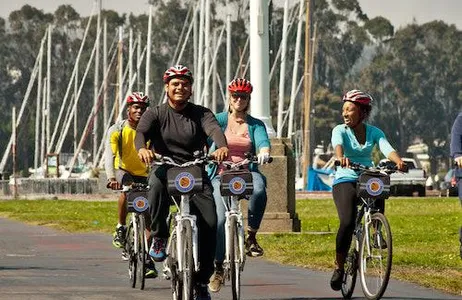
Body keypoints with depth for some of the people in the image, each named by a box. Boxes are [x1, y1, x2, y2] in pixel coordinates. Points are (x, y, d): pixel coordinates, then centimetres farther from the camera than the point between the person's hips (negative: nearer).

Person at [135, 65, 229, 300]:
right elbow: (141, 132, -14)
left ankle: (201, 281, 1)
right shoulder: (155, 114, 5)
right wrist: (142, 149, -39)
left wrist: (222, 147, -38)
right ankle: (159, 237, -18)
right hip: (165, 169, -1)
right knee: (157, 183, -39)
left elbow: (214, 129, -14)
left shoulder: (201, 114, 7)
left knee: (210, 223, -15)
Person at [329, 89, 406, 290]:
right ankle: (339, 267, -7)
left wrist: (398, 161, -36)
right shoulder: (340, 131, -1)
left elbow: (387, 149, -13)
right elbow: (337, 145, -25)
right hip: (345, 181, -3)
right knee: (347, 223, -23)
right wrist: (340, 158, -48)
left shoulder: (374, 132, 5)